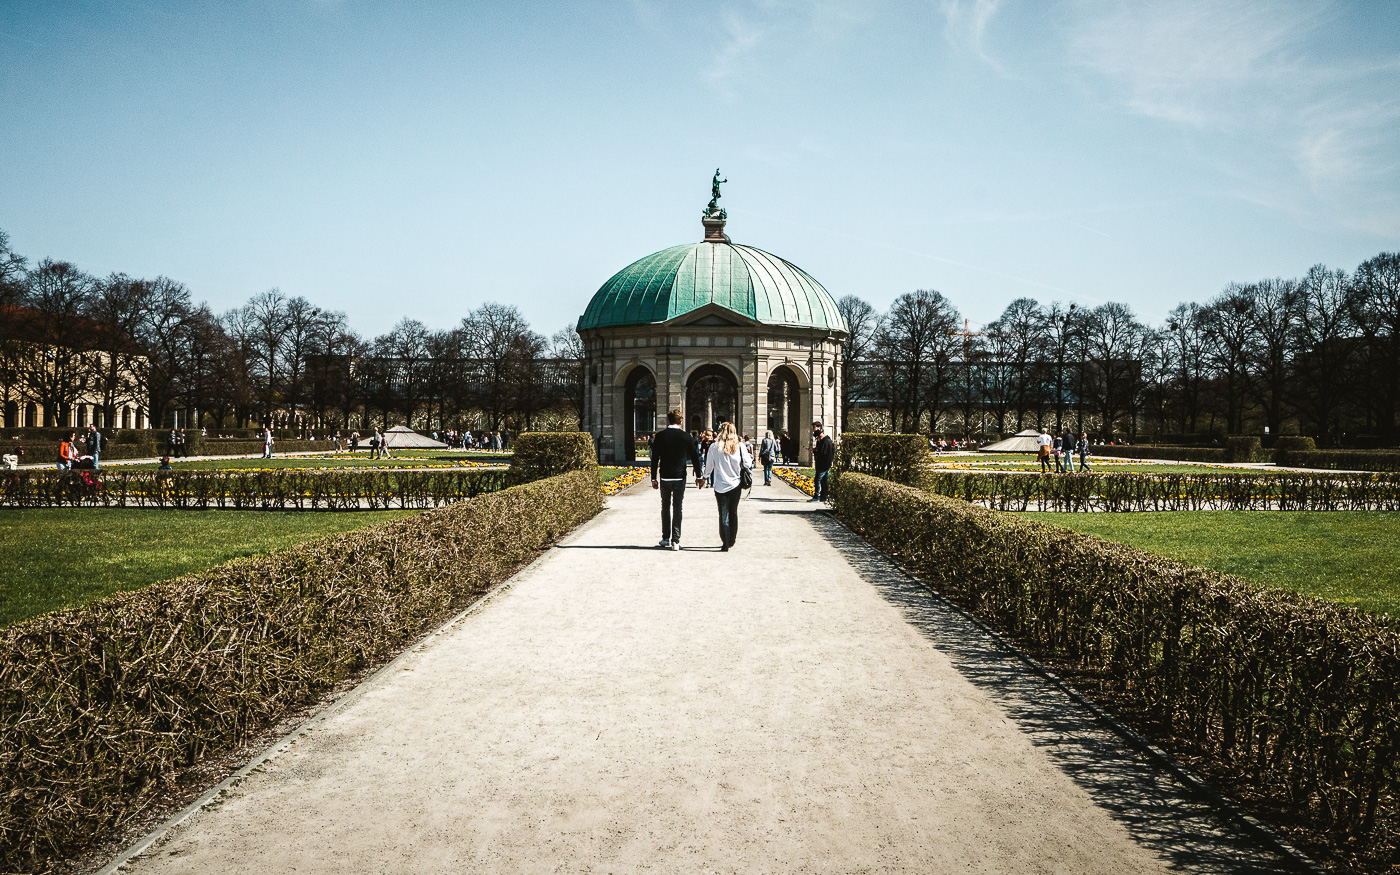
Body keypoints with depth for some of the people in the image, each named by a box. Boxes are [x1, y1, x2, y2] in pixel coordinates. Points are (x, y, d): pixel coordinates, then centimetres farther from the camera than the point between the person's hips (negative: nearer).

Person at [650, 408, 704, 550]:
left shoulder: (660, 436, -2)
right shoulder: (685, 436, -3)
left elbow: (655, 459, -1)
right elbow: (694, 457, 2)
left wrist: (654, 478, 5)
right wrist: (699, 476, 12)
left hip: (664, 477, 0)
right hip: (680, 477, 0)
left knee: (665, 506, 14)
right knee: (677, 508, 3)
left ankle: (665, 538, 17)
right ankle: (675, 541, -1)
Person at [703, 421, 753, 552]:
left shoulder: (714, 447, -8)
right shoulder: (740, 446, -6)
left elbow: (709, 465, 2)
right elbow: (747, 464, -1)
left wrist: (706, 476, 22)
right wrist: (749, 455, 19)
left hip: (720, 486, -2)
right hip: (736, 485, 2)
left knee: (724, 515, 3)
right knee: (734, 513, 16)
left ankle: (725, 544, 0)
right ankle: (731, 541, 26)